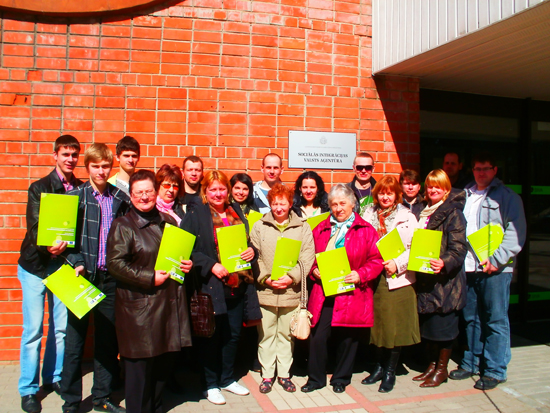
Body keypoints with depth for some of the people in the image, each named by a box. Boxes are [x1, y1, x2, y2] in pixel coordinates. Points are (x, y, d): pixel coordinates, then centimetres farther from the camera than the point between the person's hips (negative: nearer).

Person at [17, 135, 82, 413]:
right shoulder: (39, 188, -5)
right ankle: (28, 390, 15)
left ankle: (53, 377, 27)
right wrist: (49, 246, -31)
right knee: (33, 329, 1)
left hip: (63, 265, 2)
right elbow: (35, 227, -13)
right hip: (36, 265, -2)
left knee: (61, 326, 7)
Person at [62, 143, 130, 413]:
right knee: (75, 339, 5)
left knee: (108, 340, 11)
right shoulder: (75, 196, -1)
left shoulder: (121, 198, 6)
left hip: (111, 277, 3)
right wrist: (77, 263, -16)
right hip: (82, 276, -2)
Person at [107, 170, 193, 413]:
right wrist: (150, 278, -18)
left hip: (170, 305, 6)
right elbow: (115, 264, -15)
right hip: (139, 308, -6)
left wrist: (186, 264, 5)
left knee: (165, 364, 15)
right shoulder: (123, 226, -5)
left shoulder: (168, 222, 14)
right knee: (140, 367, 2)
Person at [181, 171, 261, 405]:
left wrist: (252, 250, -2)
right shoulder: (195, 214, -5)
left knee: (233, 334, 15)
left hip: (238, 285, 6)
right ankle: (211, 384, 22)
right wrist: (211, 265, -21)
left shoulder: (236, 213, 13)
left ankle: (227, 379, 33)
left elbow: (247, 241, 21)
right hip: (210, 286, -5)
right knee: (211, 336, 5)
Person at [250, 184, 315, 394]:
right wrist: (266, 278, -11)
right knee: (266, 334, 8)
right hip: (265, 291, 0)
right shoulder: (259, 227, 5)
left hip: (291, 292, 0)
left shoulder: (303, 228, 4)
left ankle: (284, 374, 26)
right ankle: (267, 375, 22)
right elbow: (254, 257, 0)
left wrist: (291, 277, -13)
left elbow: (307, 259, -2)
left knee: (286, 335, 10)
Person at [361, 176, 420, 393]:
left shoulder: (407, 218, 1)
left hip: (398, 279, -3)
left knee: (395, 325, 3)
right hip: (373, 277, 3)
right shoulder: (368, 216, 9)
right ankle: (380, 365, 27)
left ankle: (390, 371, 18)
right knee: (377, 323, 10)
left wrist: (397, 264, -16)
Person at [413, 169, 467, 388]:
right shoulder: (423, 212, 14)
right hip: (424, 278, 7)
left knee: (443, 323, 1)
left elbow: (458, 248, -18)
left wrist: (444, 263, -34)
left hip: (445, 279, -7)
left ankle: (442, 368, 17)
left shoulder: (452, 213, -9)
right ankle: (432, 365, 26)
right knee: (426, 323, 12)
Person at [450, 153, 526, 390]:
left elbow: (515, 232, -9)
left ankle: (494, 371, 11)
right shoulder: (465, 196, 16)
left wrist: (496, 259, -17)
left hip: (495, 269, -5)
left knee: (496, 320, 1)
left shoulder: (508, 197, 0)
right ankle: (471, 363, 25)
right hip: (468, 266, 5)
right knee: (471, 319, 12)